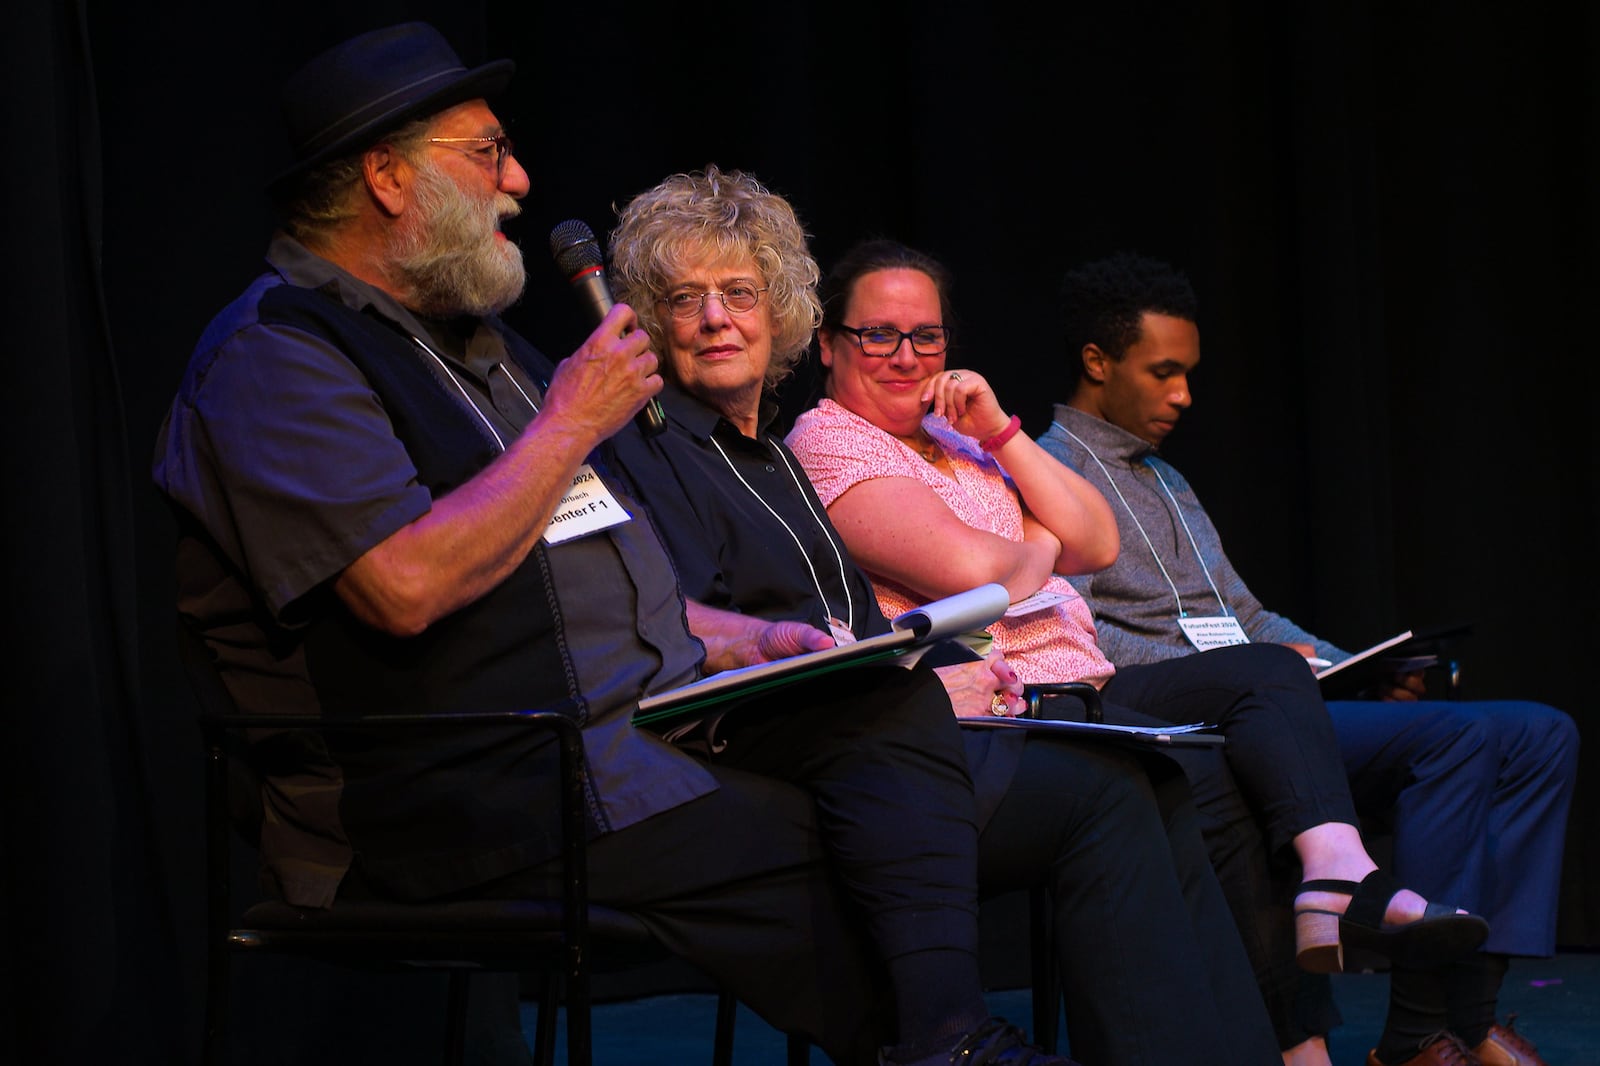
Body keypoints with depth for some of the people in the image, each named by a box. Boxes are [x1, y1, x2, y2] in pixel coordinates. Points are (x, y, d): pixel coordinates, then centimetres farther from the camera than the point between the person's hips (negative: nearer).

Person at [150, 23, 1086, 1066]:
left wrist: (730, 639, 12)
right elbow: (407, 586, -23)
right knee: (823, 856, -21)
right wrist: (573, 422, -10)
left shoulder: (475, 335, 24)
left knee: (895, 698, -12)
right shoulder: (273, 358, -8)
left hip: (646, 716, 9)